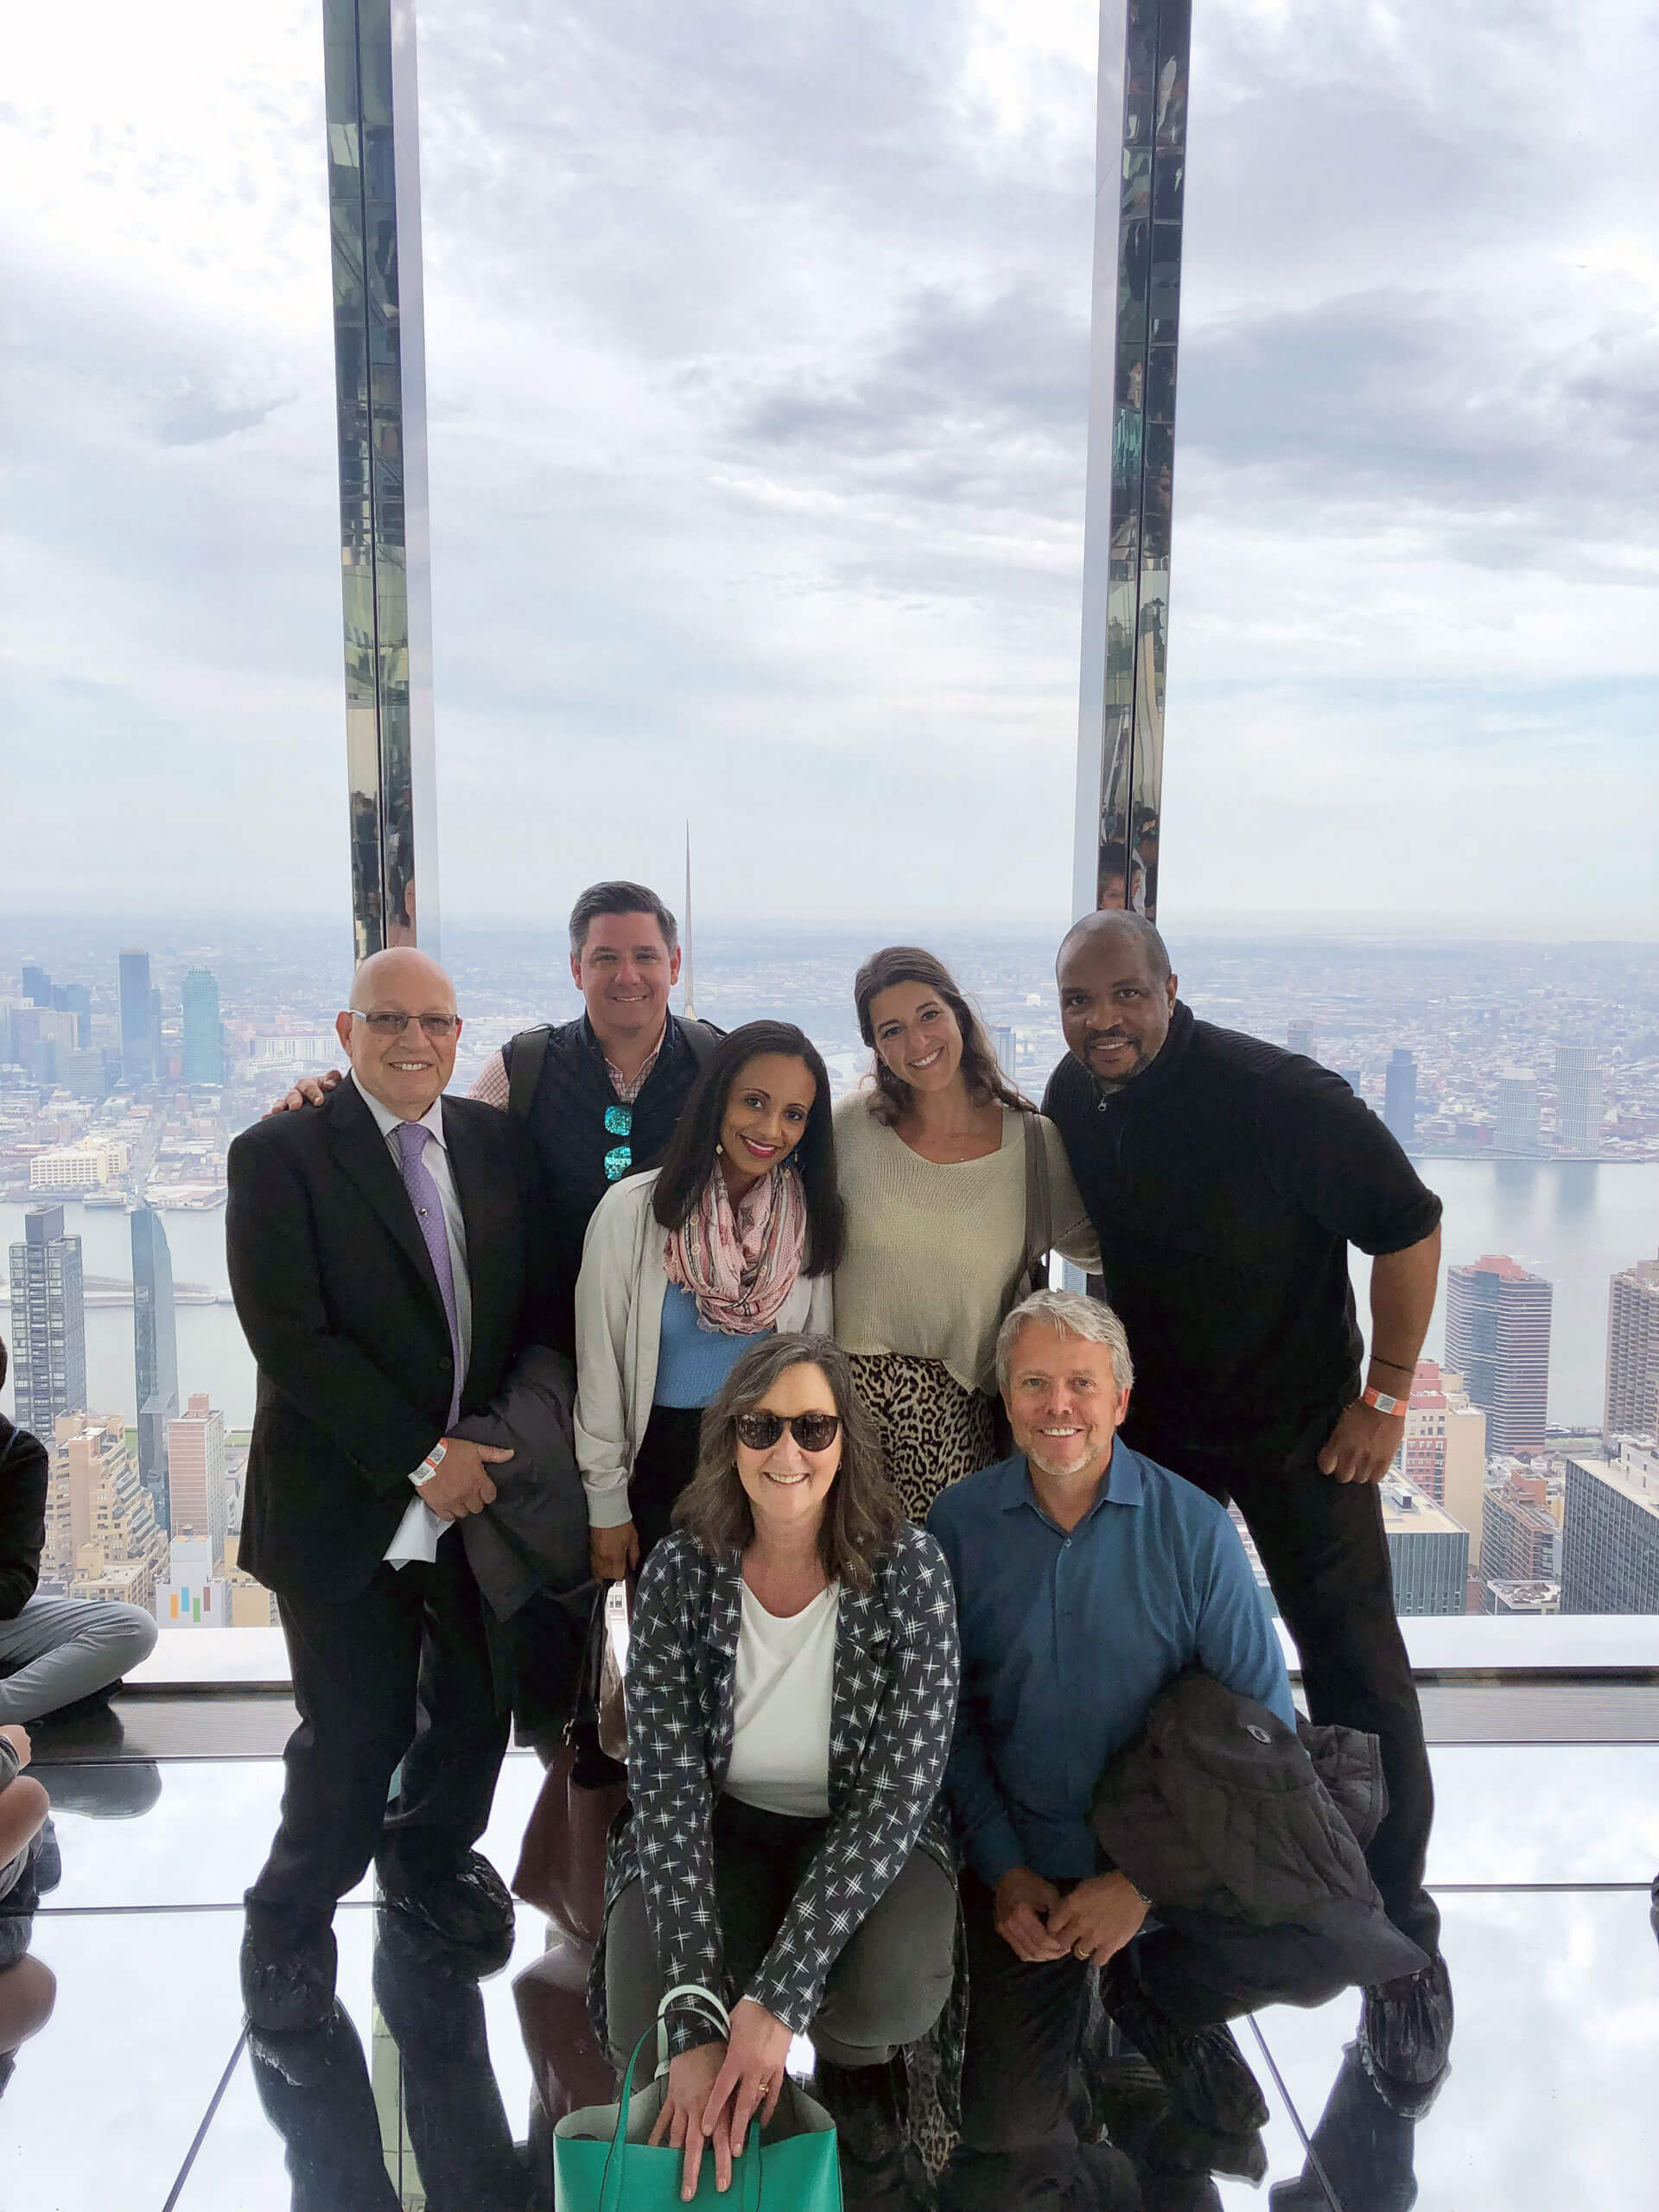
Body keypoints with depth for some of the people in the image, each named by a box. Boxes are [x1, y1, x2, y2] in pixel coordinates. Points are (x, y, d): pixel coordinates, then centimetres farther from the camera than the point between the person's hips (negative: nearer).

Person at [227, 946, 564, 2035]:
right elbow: (290, 1336, -15)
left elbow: (546, 1303, 5)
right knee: (354, 1733, 4)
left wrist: (508, 1438, -9)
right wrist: (419, 1456, -16)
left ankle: (431, 1854, 47)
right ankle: (291, 1921, 33)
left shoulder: (502, 1144, 5)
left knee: (476, 1710, 16)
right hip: (348, 1505, -4)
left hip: (482, 1487, 4)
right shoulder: (279, 1155, -8)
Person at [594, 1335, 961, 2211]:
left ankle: (856, 2075, 8)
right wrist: (700, 2025, -30)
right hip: (718, 1827, 1)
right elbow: (669, 1791, -20)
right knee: (646, 2024, -24)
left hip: (861, 1836, -1)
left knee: (896, 1990, -32)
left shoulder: (906, 1566, -21)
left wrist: (779, 1998, -33)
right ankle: (718, 2103, 15)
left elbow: (898, 1791, -25)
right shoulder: (680, 1571, -17)